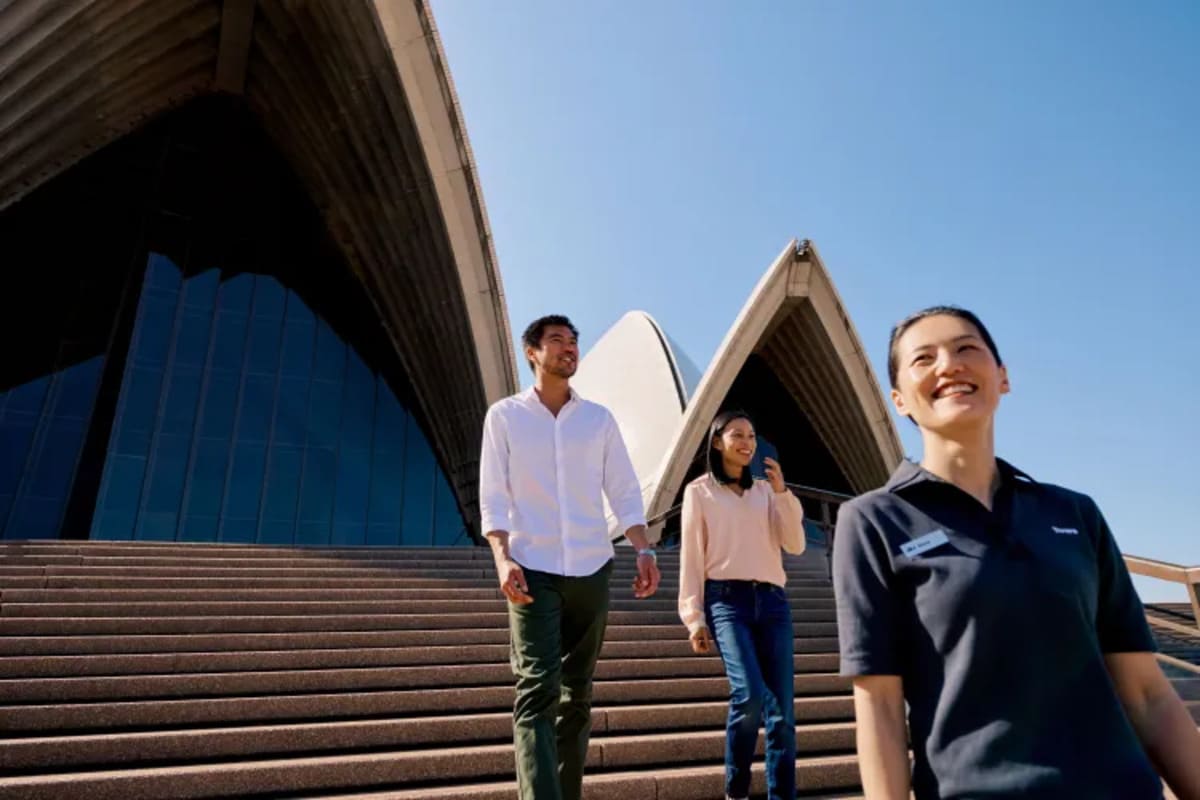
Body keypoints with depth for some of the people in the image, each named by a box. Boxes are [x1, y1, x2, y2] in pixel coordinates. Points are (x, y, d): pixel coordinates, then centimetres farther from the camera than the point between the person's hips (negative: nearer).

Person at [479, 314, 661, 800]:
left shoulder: (598, 418, 9)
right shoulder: (505, 415, 3)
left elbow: (625, 492, 7)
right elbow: (493, 497, -2)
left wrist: (643, 550, -7)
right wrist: (503, 558, -17)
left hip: (591, 569, 3)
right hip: (533, 570, -3)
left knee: (577, 693, 11)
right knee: (537, 690, -11)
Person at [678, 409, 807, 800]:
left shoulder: (765, 491, 15)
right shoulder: (699, 490, 6)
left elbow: (795, 545, 6)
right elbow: (691, 556, 3)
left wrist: (782, 493, -5)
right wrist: (694, 616, -3)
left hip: (773, 600, 4)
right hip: (727, 600, -4)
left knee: (782, 706, 0)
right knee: (750, 694, -18)